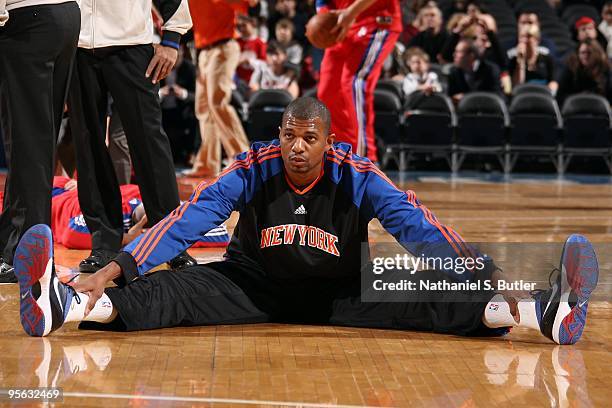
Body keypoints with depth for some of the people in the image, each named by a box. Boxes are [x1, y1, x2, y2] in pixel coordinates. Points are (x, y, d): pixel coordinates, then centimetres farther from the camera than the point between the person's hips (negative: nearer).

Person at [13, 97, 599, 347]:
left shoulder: (357, 177, -18)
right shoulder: (253, 169, -18)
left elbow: (414, 224, -26)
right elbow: (187, 220, -24)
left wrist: (481, 276, -39)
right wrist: (115, 271, -35)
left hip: (343, 291, 0)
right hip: (256, 285, 0)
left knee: (424, 302, -25)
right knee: (177, 293, -26)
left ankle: (542, 312, -42)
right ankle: (66, 304, -49)